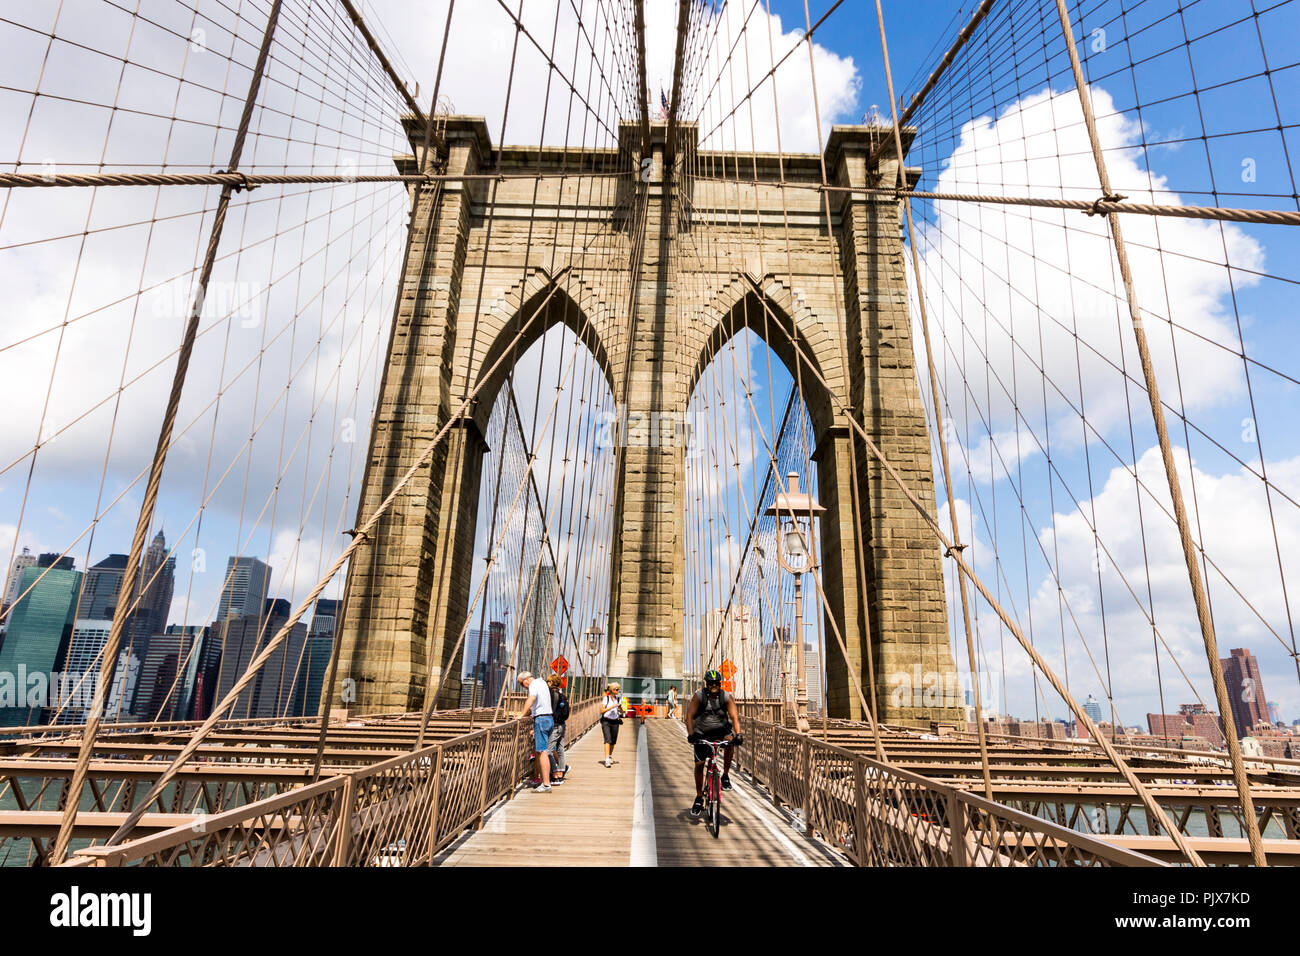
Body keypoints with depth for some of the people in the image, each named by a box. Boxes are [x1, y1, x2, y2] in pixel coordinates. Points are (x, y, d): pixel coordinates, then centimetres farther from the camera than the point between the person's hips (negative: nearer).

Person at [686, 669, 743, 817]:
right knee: (699, 764, -5)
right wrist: (691, 734, -39)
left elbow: (734, 716, -21)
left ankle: (725, 776, -14)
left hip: (720, 729, 0)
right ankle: (699, 799, 13)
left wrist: (738, 734, -38)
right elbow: (690, 715, -24)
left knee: (730, 740, -32)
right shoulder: (698, 696, -17)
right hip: (702, 733, 0)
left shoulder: (727, 697, -13)